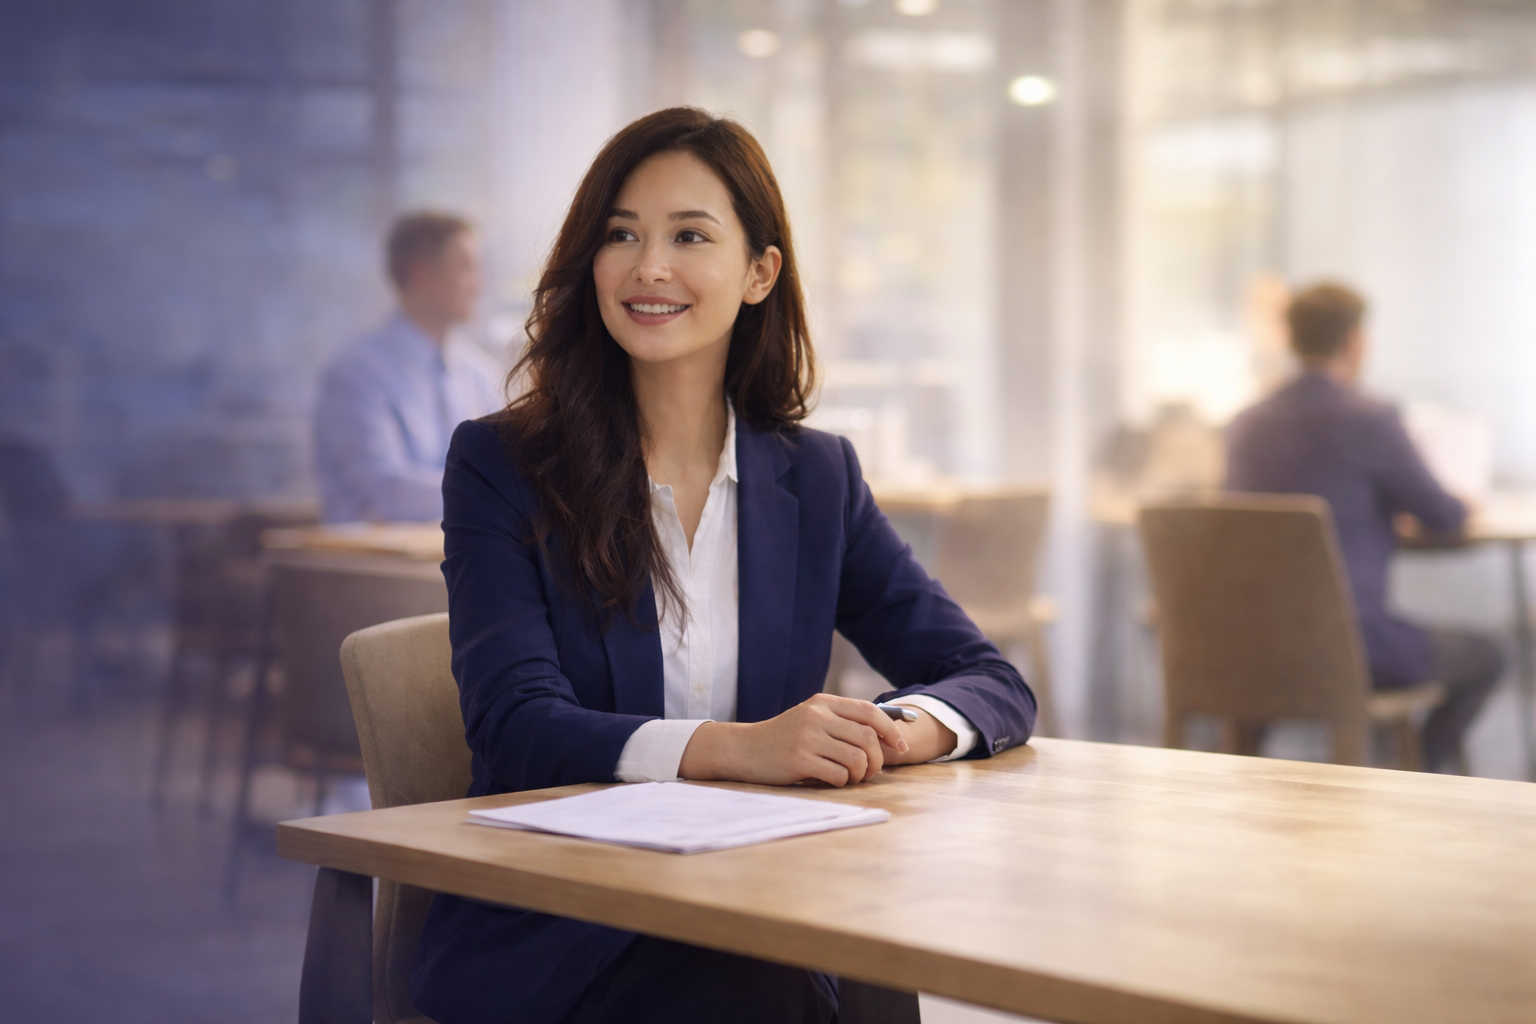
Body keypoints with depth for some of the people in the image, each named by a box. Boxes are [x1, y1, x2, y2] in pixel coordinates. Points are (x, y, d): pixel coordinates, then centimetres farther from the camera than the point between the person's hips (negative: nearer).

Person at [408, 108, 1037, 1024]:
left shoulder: (817, 478, 11)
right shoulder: (500, 466, 1)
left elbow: (995, 683, 8)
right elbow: (517, 724, -12)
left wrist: (900, 727, -17)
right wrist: (737, 747, -30)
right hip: (547, 939, -3)